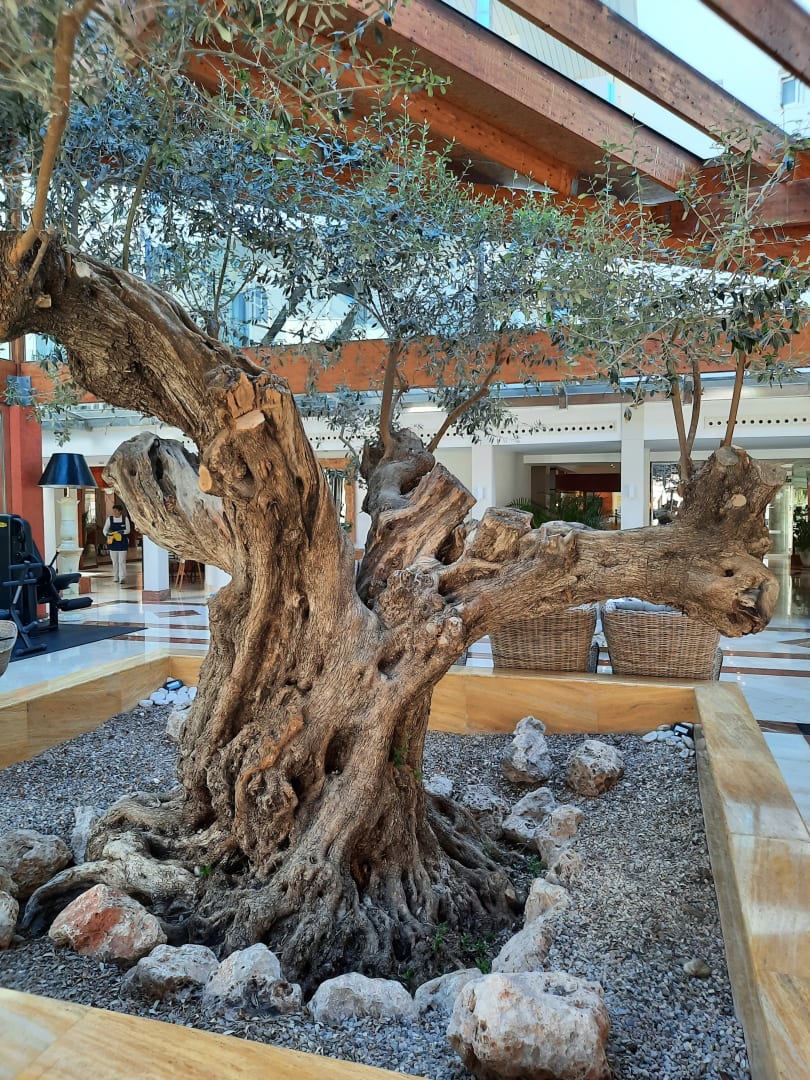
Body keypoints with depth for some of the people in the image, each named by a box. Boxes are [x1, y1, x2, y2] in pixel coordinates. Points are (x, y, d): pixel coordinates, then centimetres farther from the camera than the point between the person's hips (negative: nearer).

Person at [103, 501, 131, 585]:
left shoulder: (125, 518, -2)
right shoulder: (109, 519, 3)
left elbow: (128, 530, -2)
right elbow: (104, 530, 5)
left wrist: (120, 532, -21)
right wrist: (107, 534, -17)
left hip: (122, 543, -2)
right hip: (113, 542, 2)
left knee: (122, 561, -7)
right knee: (114, 561, 9)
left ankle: (122, 578, -11)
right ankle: (115, 577, 21)